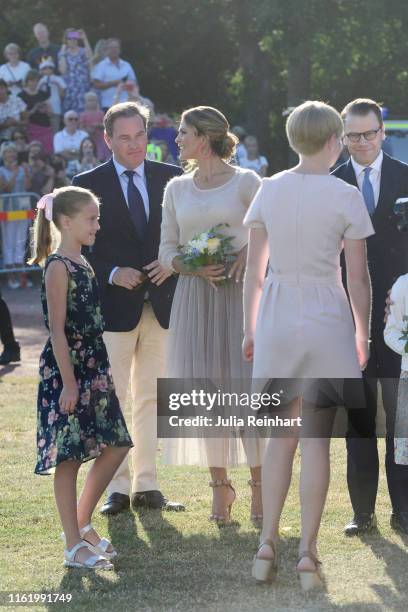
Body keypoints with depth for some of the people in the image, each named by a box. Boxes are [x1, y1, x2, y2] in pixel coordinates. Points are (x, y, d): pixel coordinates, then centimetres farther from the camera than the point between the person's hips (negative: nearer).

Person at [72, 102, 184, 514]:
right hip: (114, 305, -3)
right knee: (110, 400, -2)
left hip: (161, 304, 3)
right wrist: (112, 274, -15)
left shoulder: (170, 179, 7)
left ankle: (147, 486, 12)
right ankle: (116, 488, 3)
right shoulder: (88, 184, -1)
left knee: (151, 399, 8)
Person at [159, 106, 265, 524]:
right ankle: (219, 485, 9)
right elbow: (167, 251, 11)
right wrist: (194, 267, -8)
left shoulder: (245, 182, 0)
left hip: (239, 292, -4)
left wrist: (248, 254, -14)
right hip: (194, 296, 4)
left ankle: (258, 485, -1)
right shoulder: (176, 189, 11)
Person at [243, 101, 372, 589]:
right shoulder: (345, 197, -9)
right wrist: (362, 336, 8)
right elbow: (358, 277, -5)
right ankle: (308, 553, 2)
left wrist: (250, 329, 15)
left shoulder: (268, 190, 1)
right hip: (326, 320, -3)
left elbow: (253, 269, 5)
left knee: (281, 437, 15)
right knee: (315, 441, 3)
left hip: (276, 320, 3)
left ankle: (267, 545, 10)